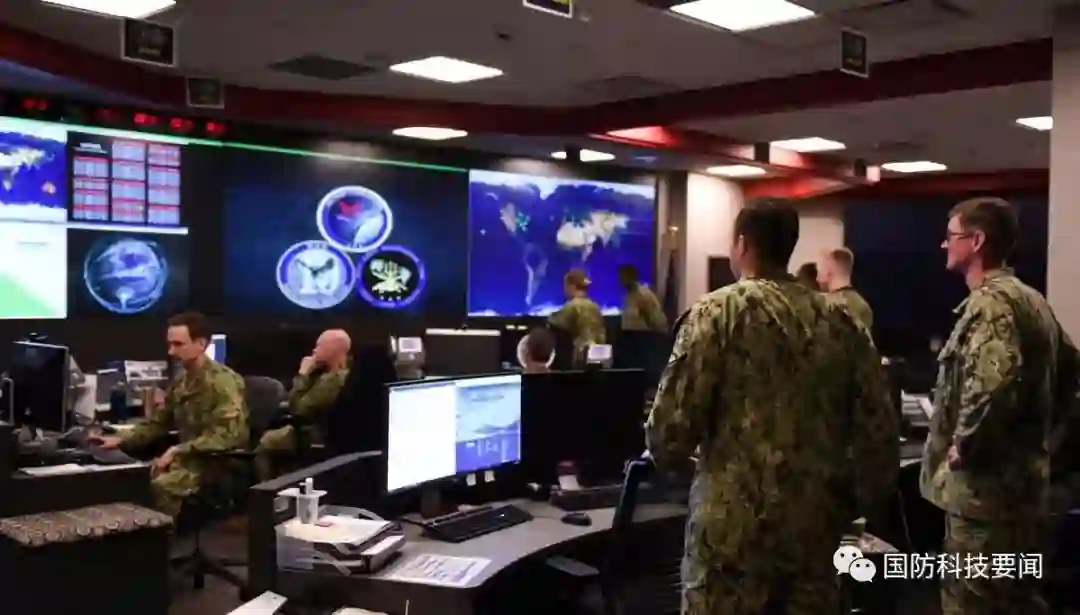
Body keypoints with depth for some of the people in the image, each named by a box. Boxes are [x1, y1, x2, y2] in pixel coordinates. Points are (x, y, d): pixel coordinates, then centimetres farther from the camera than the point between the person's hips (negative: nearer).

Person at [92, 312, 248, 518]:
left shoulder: (222, 381, -16)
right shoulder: (181, 380, 10)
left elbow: (226, 436, -24)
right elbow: (157, 422, 19)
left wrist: (178, 451, -25)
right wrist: (121, 440, 4)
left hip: (220, 462, -7)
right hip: (189, 459, 7)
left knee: (162, 485, -30)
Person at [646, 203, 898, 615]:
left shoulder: (717, 313, -7)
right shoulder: (838, 323, 7)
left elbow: (672, 423, -12)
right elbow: (878, 428, 5)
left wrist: (664, 450, 10)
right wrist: (861, 503, 17)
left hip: (734, 526, -5)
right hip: (816, 526, 5)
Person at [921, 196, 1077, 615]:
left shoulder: (990, 302, -18)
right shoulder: (1030, 298, 14)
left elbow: (994, 383, -34)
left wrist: (963, 445, -21)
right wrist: (1034, 430, 18)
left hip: (986, 481, -10)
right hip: (1021, 477, 10)